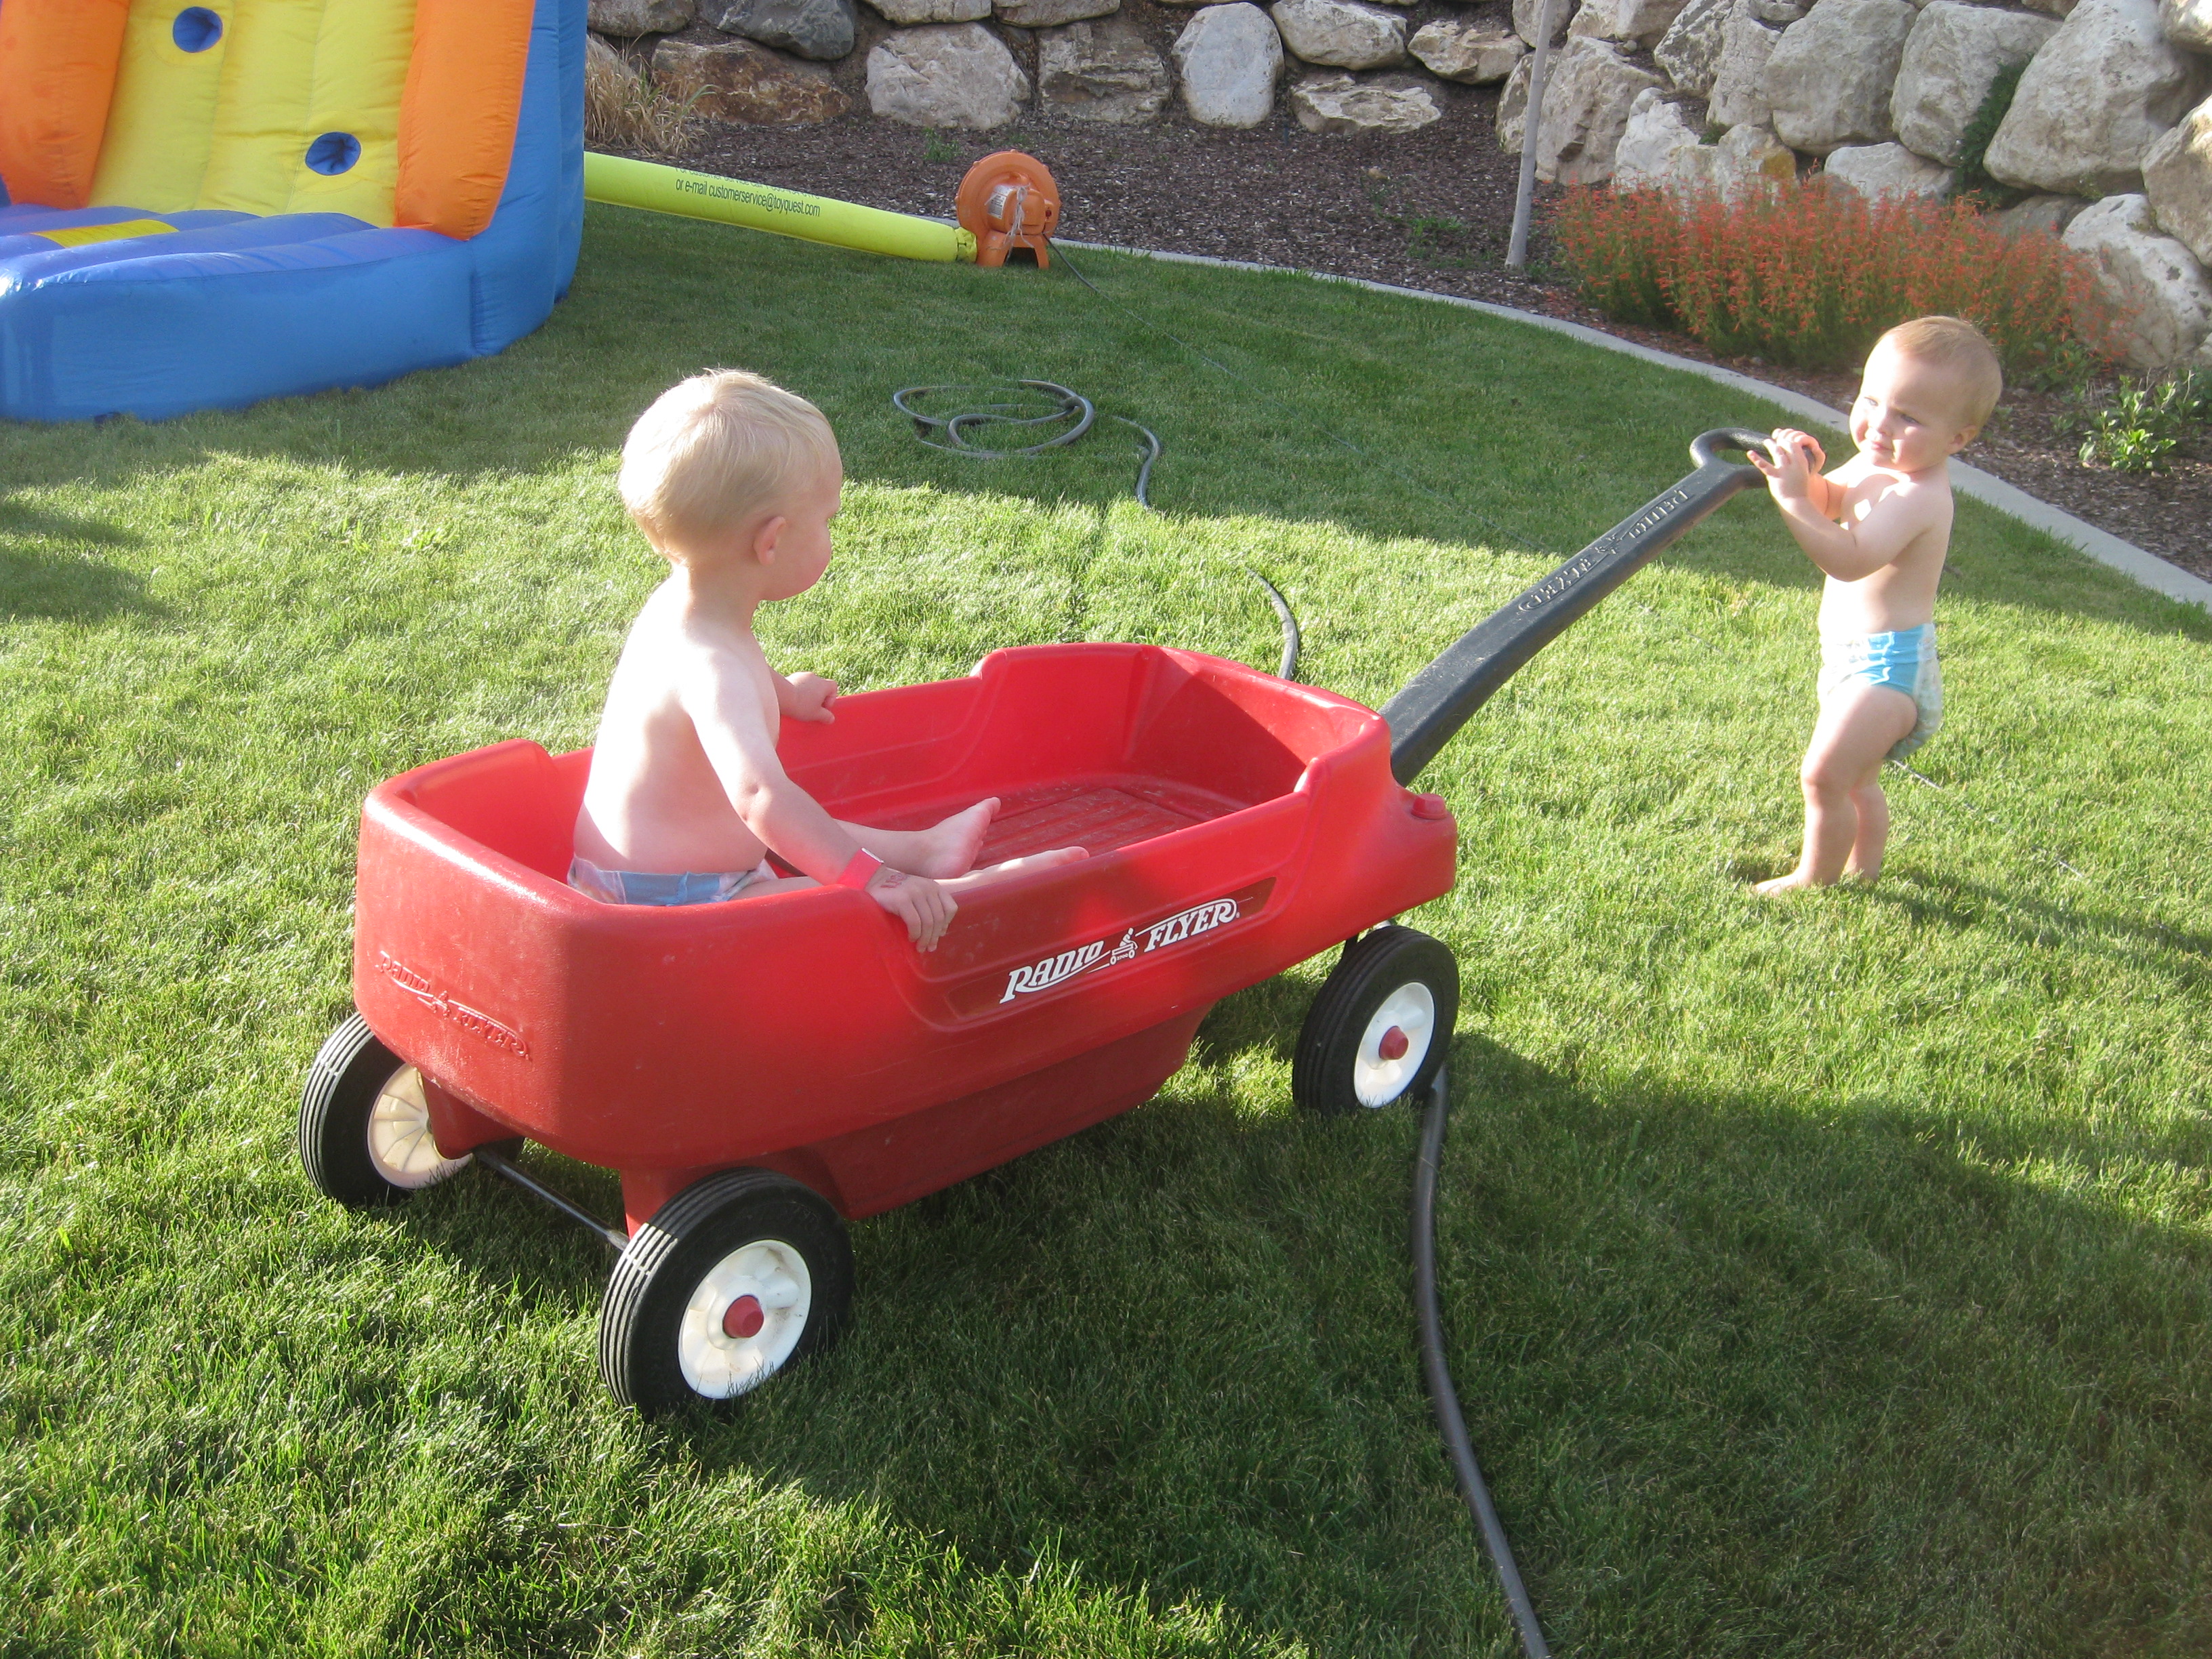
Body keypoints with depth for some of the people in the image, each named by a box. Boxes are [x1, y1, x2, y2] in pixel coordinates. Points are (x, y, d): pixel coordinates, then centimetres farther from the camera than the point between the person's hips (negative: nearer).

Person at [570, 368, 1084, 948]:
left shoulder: (678, 607, 3)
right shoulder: (709, 669, -32)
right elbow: (761, 796, -46)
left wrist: (781, 692, 48)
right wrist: (875, 881, -47)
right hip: (663, 904, -11)